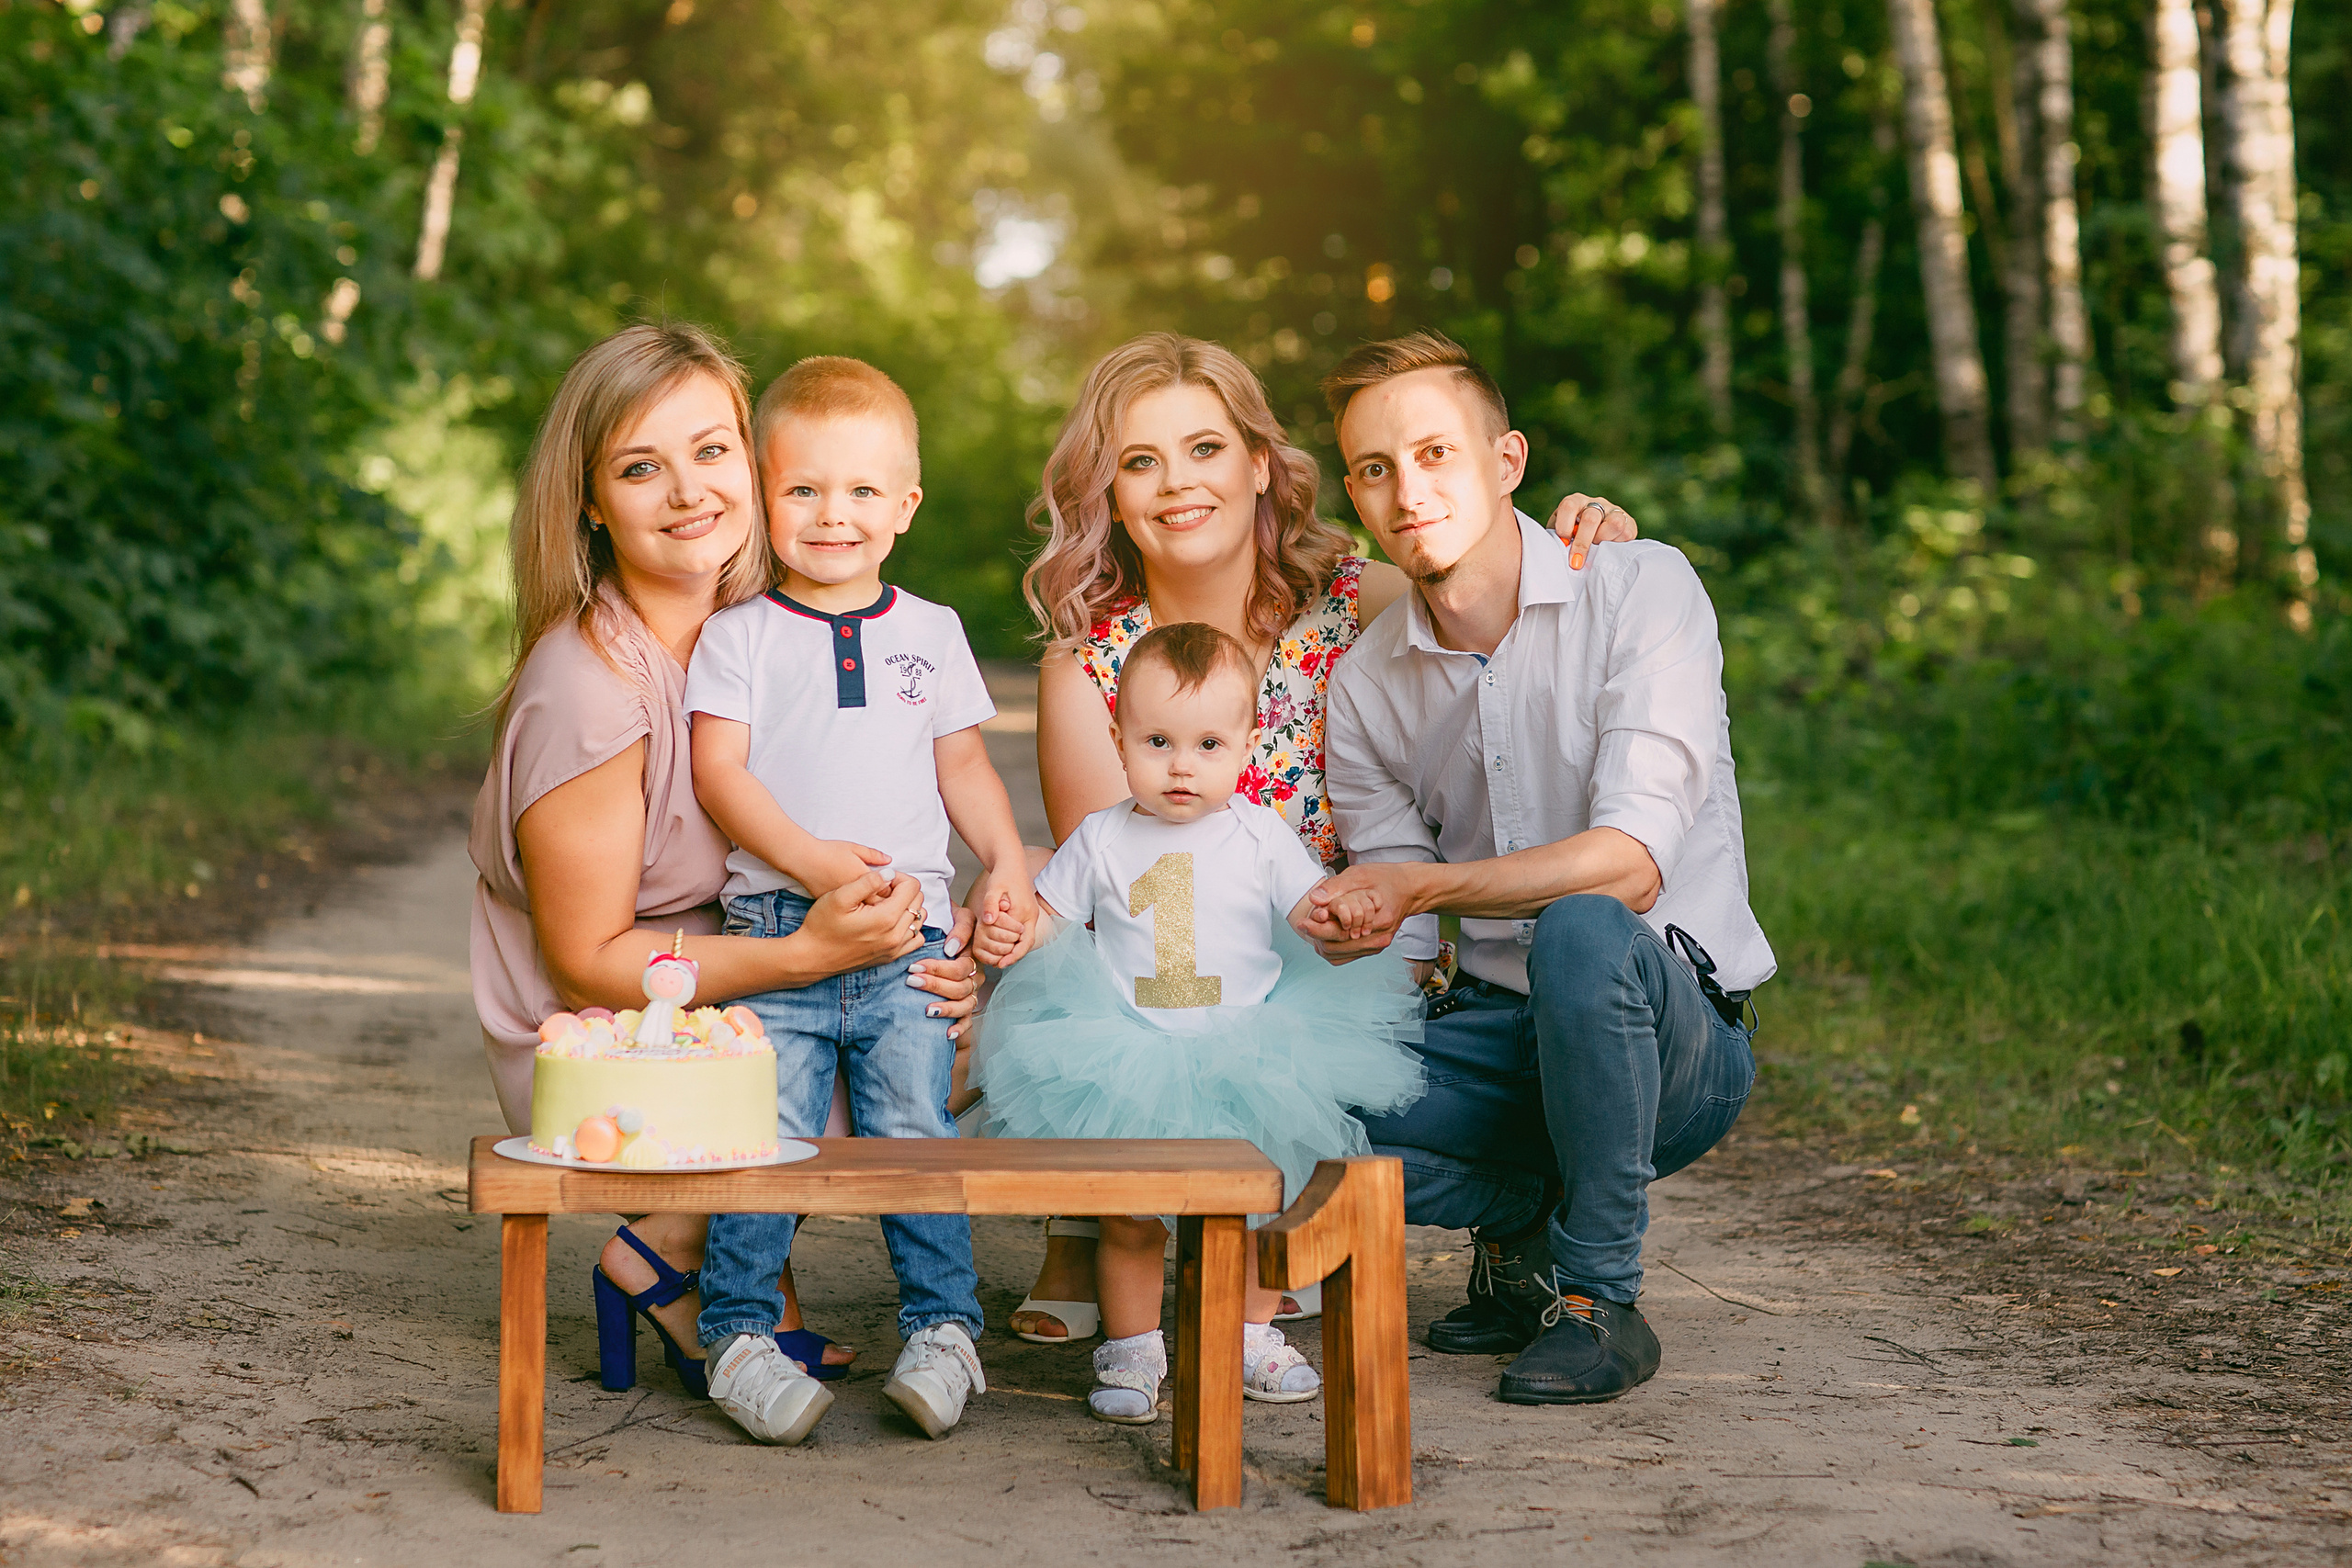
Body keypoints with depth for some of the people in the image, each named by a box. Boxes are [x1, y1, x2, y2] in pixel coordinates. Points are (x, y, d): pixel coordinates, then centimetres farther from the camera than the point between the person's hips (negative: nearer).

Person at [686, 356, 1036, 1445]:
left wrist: (1010, 866, 8)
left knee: (916, 1128, -4)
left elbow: (963, 763, 22)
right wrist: (811, 860, -17)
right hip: (775, 925, -2)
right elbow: (717, 768, -4)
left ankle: (941, 1329, 3)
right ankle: (739, 1333, 2)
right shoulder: (739, 634, 5)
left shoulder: (931, 633, 16)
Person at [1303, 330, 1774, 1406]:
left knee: (1582, 928, -39)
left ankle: (1599, 1298, -17)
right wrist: (1353, 939, -17)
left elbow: (1630, 865, -23)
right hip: (1495, 1028, 4)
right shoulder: (1365, 684, 4)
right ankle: (1523, 1218, 8)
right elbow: (1399, 951, 4)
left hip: (1674, 1030, -4)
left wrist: (1422, 884, -24)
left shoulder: (1639, 589, -12)